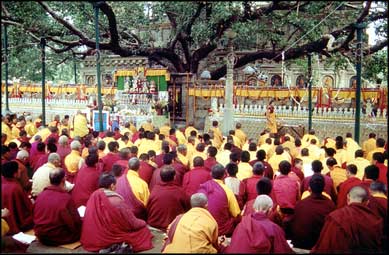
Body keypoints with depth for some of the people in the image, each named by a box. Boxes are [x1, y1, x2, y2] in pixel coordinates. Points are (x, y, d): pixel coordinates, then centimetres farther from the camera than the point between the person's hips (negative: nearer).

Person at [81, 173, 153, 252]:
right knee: (142, 229, 10)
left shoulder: (94, 196, -6)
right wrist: (143, 223, 10)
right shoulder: (117, 200, -21)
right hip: (109, 238, -6)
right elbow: (133, 223, -11)